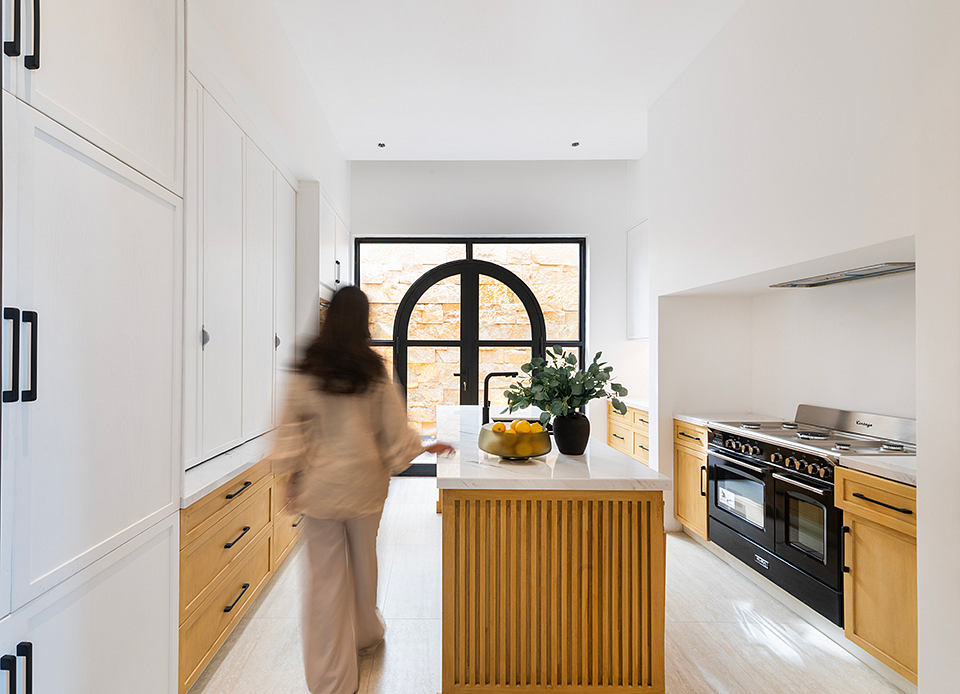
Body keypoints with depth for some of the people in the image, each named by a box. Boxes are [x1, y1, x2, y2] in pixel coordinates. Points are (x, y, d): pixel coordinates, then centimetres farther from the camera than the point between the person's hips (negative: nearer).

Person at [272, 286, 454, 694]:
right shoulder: (374, 372, -9)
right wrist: (426, 448, 14)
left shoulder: (307, 371, -7)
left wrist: (291, 477, 9)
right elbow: (395, 429, -3)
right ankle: (366, 634, 47)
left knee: (324, 574, 10)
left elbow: (292, 427, -3)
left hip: (319, 484, 0)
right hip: (364, 483, 1)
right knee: (363, 563, 22)